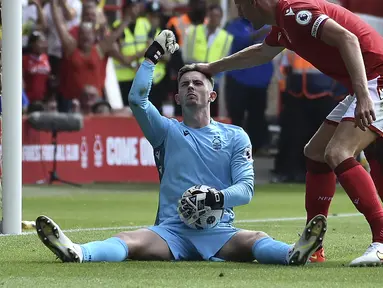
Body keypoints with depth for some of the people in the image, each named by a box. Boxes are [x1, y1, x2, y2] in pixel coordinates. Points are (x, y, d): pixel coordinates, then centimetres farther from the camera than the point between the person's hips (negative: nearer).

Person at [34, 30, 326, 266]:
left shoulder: (235, 137, 14)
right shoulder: (167, 131, 16)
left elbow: (246, 187, 3)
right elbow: (137, 99, 0)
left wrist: (219, 198, -18)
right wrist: (152, 57, -1)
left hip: (218, 232, -1)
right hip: (171, 232, 1)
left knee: (255, 240, -34)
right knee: (128, 241, -30)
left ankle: (294, 254, -64)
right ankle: (75, 252, -57)